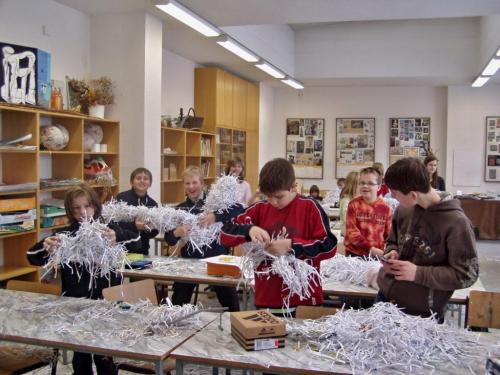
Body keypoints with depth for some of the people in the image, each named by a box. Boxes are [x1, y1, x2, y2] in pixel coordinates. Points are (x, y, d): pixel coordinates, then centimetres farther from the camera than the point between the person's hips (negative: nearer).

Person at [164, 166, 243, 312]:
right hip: (189, 260, 2)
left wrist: (215, 216, -32)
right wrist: (176, 233, -23)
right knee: (177, 303, 6)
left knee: (231, 302, 5)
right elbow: (169, 240, -1)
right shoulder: (179, 209, 3)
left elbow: (239, 208, -20)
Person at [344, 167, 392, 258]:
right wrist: (371, 249, -19)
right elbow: (351, 232, -11)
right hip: (355, 254, -1)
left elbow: (389, 234, 5)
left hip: (377, 255, 1)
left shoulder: (385, 208, 0)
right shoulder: (354, 204, -5)